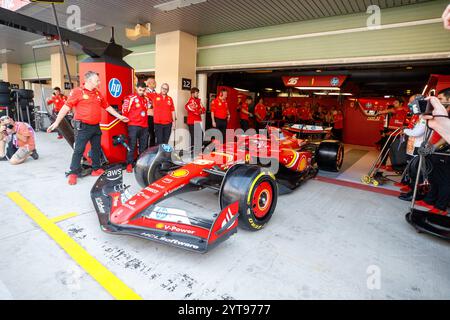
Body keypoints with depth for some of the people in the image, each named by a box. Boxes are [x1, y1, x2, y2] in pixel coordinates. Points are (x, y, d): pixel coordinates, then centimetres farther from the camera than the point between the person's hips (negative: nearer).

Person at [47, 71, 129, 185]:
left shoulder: (98, 93, 12)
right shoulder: (77, 91, -8)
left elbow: (107, 106, 21)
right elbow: (66, 107, -11)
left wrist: (119, 116, 22)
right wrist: (57, 122, -16)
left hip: (96, 126, 6)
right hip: (83, 127, -6)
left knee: (96, 149, 14)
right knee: (78, 150, -3)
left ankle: (97, 169, 27)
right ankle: (73, 173, 7)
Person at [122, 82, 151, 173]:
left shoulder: (147, 99, 12)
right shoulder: (131, 98, -6)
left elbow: (149, 107, 31)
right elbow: (124, 109, -6)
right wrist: (127, 119, 3)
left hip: (144, 126, 6)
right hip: (133, 126, -5)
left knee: (143, 146, 11)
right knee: (132, 146, -4)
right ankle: (129, 164, 1)